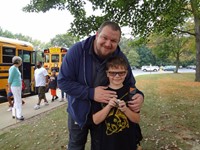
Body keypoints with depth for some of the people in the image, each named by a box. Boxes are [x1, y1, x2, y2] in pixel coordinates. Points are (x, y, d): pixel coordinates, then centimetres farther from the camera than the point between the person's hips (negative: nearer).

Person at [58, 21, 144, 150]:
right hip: (78, 112, -1)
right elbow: (63, 81, -21)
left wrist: (139, 95, -27)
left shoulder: (120, 58, -15)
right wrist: (91, 93, -31)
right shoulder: (77, 50, -24)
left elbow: (129, 84, -3)